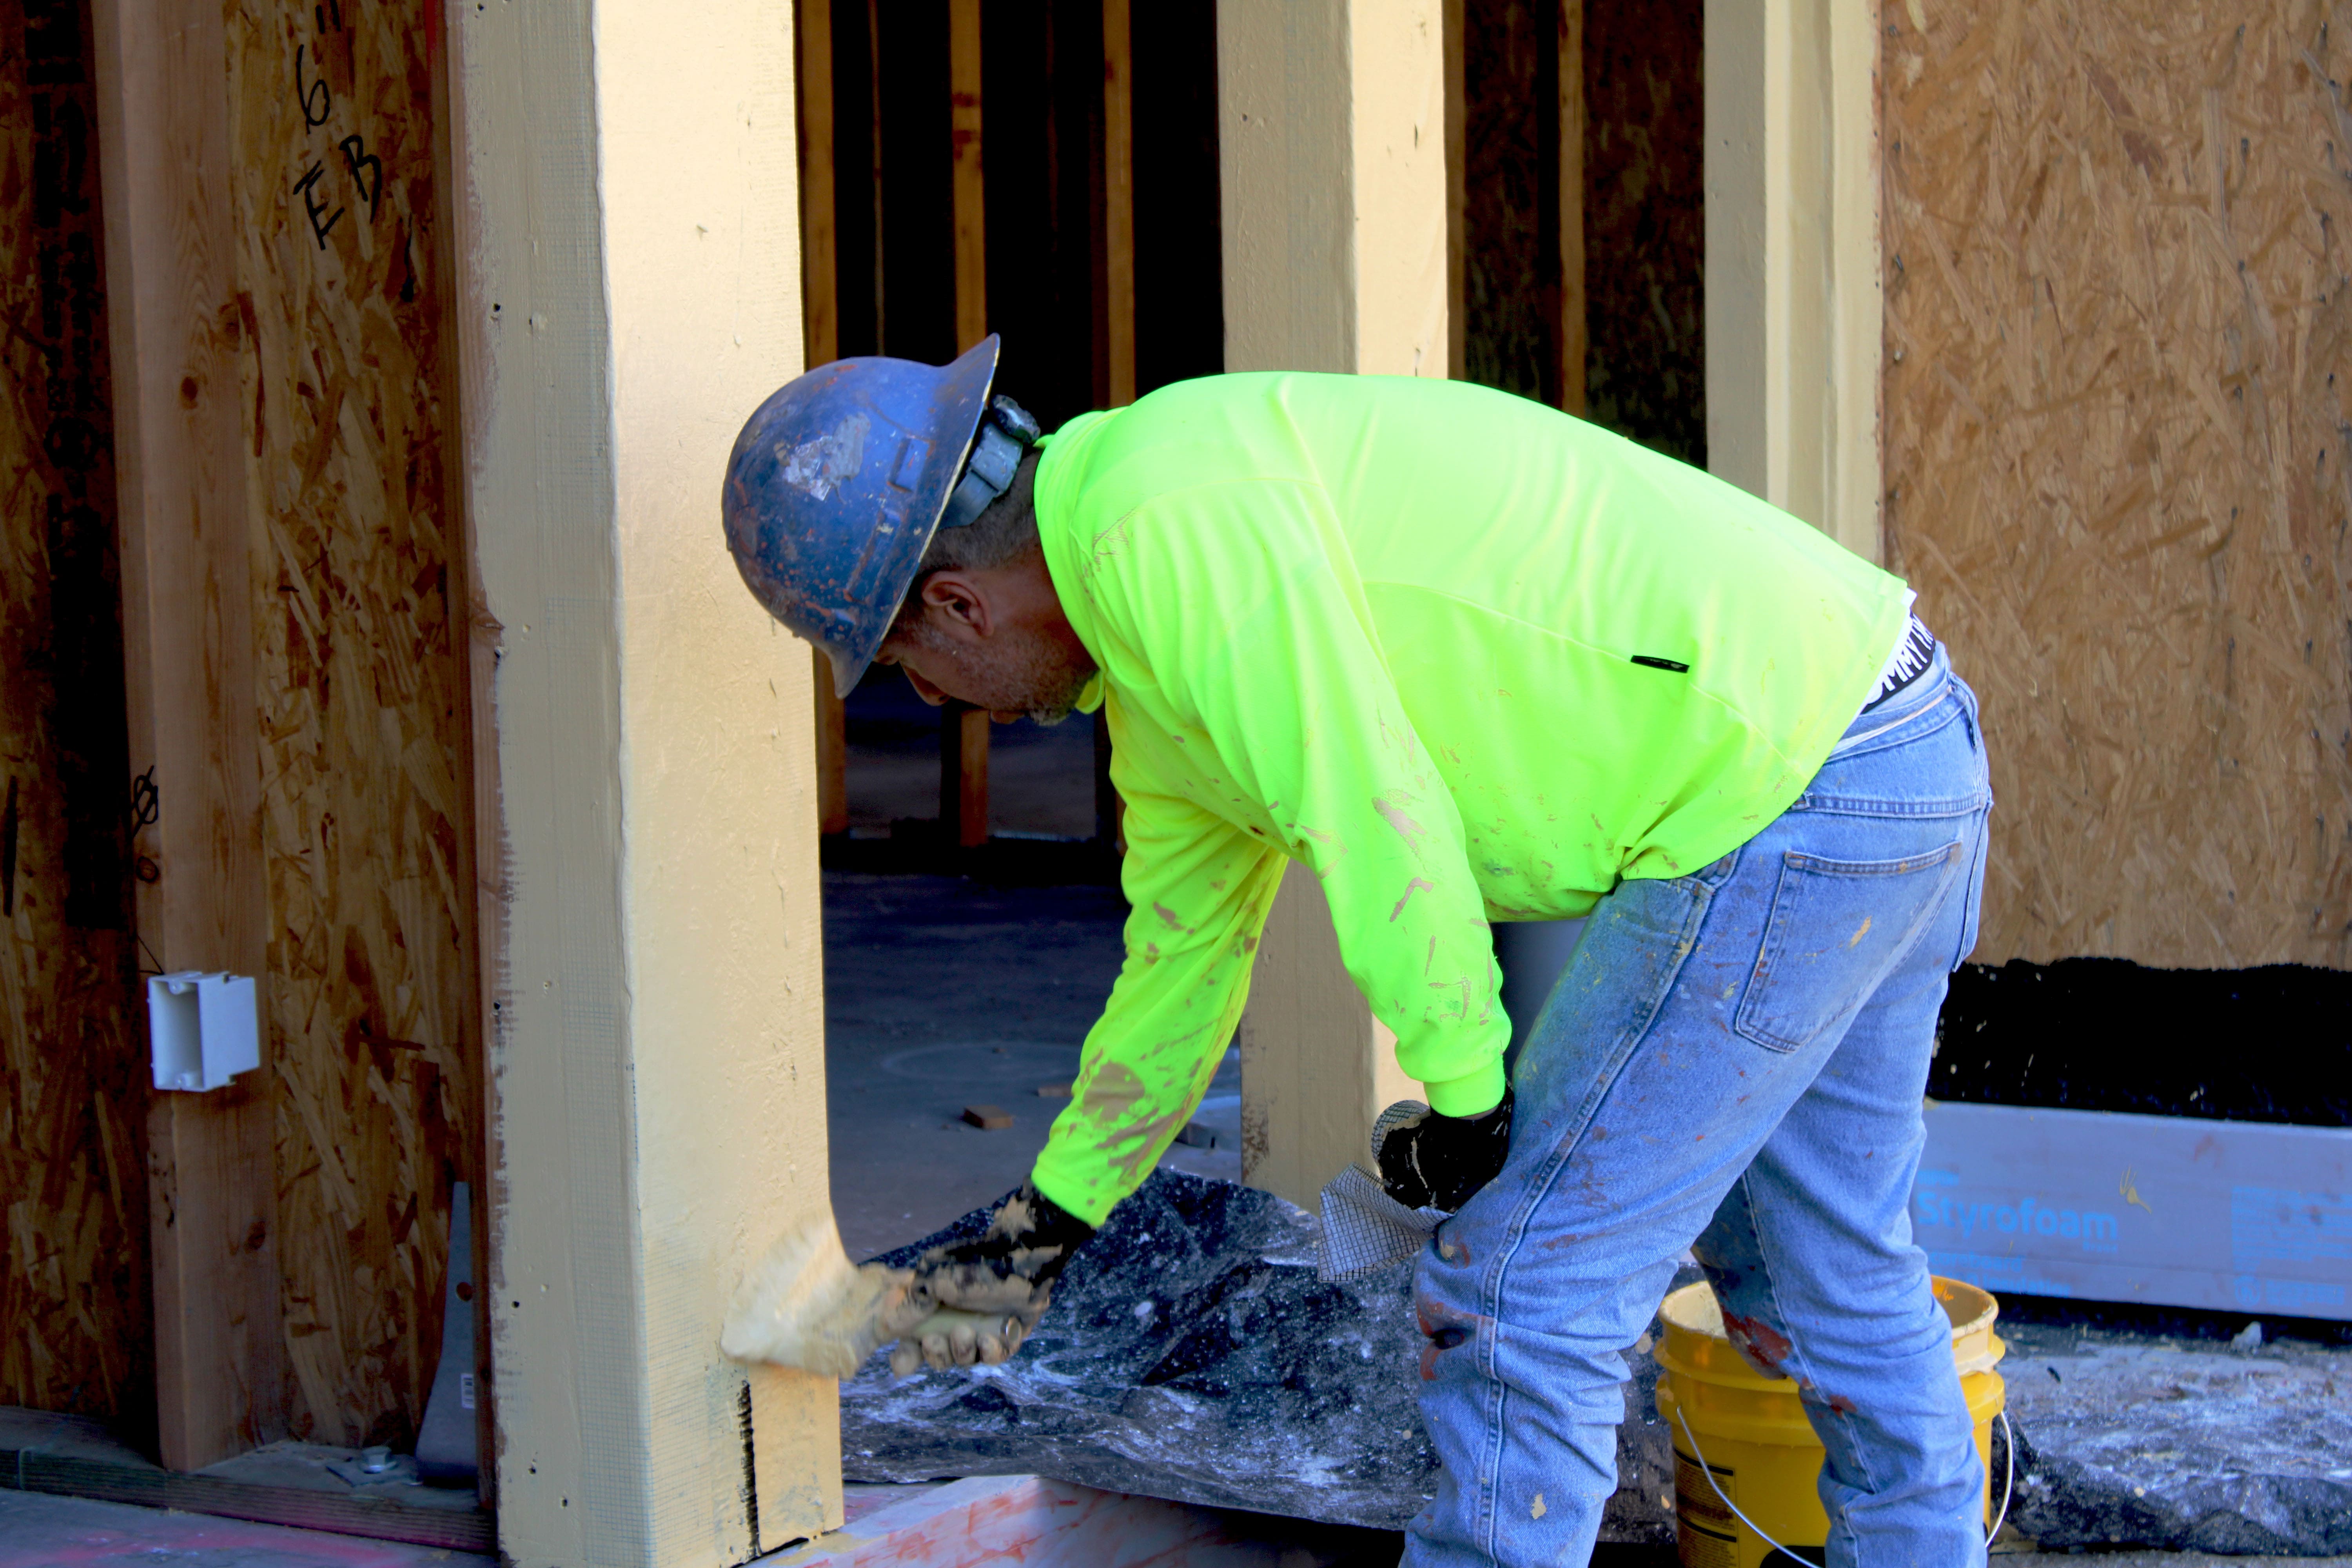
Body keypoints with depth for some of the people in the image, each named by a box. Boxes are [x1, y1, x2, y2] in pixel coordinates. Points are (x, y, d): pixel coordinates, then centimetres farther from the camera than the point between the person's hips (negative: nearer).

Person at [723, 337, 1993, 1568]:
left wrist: (1464, 1097, -7)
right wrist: (1043, 1227, 34)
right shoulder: (1152, 651, 17)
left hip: (1777, 792, -10)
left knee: (1522, 1292, -2)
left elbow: (1377, 825, -20)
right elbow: (1185, 950, 27)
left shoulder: (1168, 517, -15)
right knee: (1828, 1271, 23)